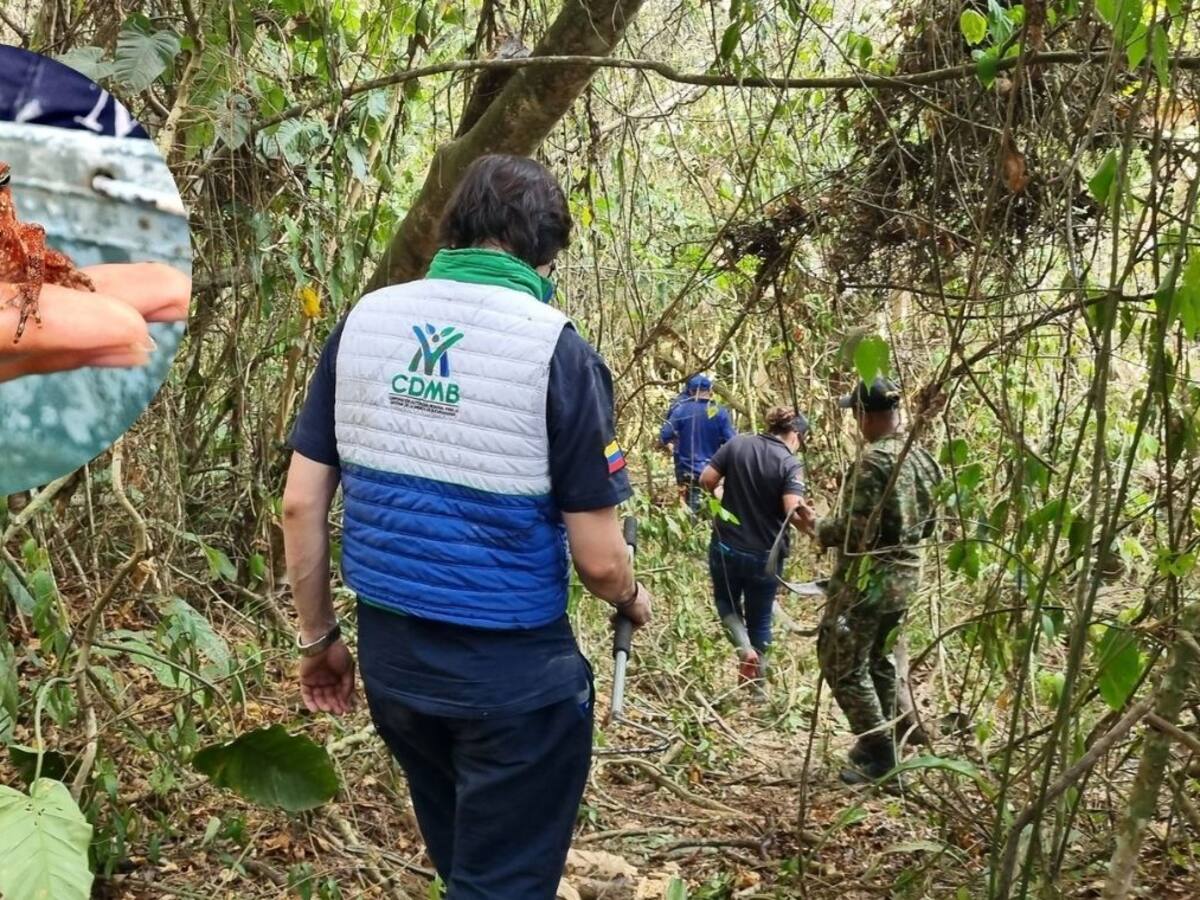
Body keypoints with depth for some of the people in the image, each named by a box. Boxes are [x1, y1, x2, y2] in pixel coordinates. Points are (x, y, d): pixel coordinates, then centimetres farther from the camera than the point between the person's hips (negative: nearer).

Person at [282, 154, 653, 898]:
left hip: (388, 657, 5)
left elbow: (301, 505, 1)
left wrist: (318, 637, 12)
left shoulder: (363, 323, -1)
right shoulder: (558, 351, -14)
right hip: (513, 674, -5)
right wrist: (633, 600, 9)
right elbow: (598, 559, -13)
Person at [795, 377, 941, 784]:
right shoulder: (923, 458, 5)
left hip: (867, 578, -9)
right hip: (906, 576, 9)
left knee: (844, 663, 2)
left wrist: (816, 527, -6)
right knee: (880, 661, 20)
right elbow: (928, 522, 14)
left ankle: (878, 753, 3)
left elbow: (856, 529, -22)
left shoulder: (873, 461, -21)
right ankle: (880, 746, 29)